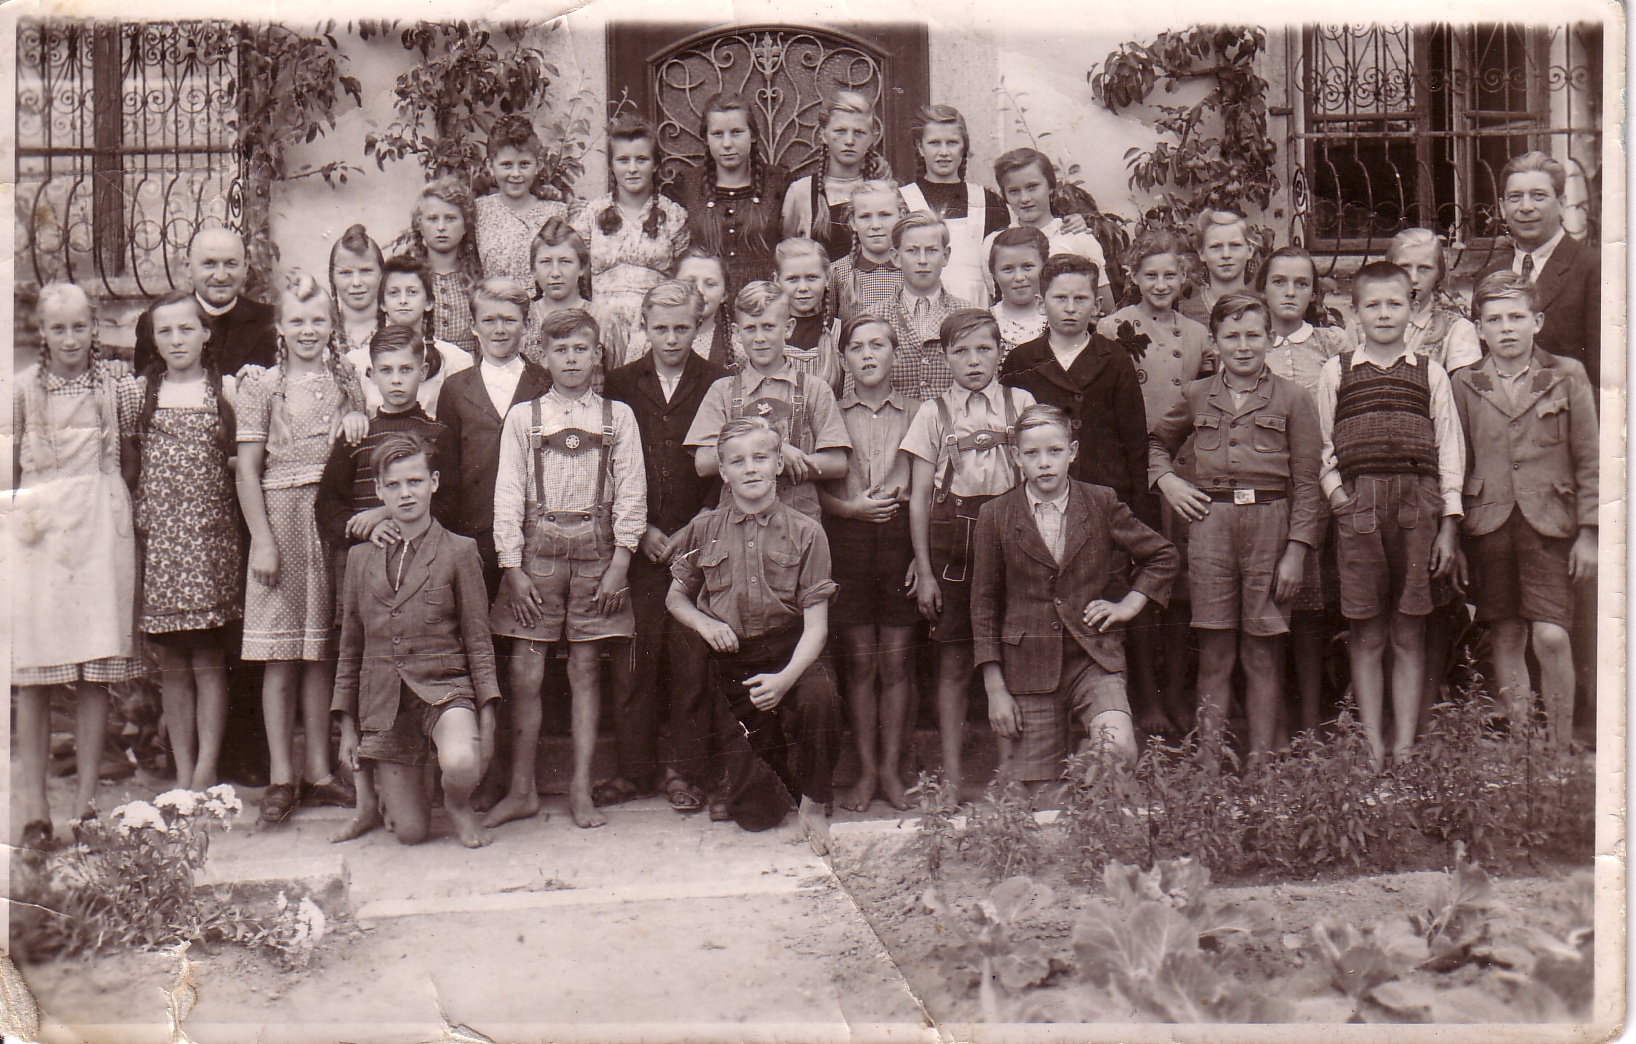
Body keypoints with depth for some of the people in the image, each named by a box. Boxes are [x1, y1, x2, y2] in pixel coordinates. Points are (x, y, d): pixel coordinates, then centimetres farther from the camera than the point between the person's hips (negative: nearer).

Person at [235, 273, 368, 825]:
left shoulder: (346, 380, 12)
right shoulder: (261, 387, 3)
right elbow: (247, 470, 0)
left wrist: (359, 423, -8)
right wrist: (263, 540, -8)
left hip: (333, 520, 2)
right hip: (280, 519, -2)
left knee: (321, 652, 6)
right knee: (280, 654, -1)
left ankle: (319, 772, 14)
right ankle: (281, 777, 6)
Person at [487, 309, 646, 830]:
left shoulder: (618, 416, 7)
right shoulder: (522, 416, 7)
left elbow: (631, 493, 4)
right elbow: (508, 493, 4)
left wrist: (620, 561, -4)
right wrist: (513, 566, -3)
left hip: (596, 547, 0)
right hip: (537, 545, 0)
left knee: (586, 669, 4)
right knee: (525, 672, -1)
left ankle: (581, 788, 11)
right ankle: (522, 790, 9)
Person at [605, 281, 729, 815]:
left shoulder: (719, 384, 4)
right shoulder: (620, 385, 9)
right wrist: (641, 530, -1)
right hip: (636, 544, 1)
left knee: (691, 655, -3)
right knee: (638, 651, 0)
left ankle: (686, 769, 6)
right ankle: (633, 766, 11)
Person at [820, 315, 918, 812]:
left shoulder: (915, 412, 9)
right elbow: (816, 486, 8)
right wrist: (850, 507, -10)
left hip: (901, 534, 0)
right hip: (848, 537, 0)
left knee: (896, 659, 1)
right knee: (859, 659, 1)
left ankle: (891, 770, 10)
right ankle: (865, 770, 10)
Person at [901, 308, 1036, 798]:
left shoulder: (1021, 404, 7)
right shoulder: (933, 413, 5)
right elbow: (919, 495, 4)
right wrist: (924, 570, -1)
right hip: (951, 537, 0)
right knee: (954, 662, 2)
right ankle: (951, 772, 10)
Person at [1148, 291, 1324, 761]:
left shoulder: (1292, 399, 4)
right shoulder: (1196, 396, 12)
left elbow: (1306, 482, 2)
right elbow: (1157, 442, 29)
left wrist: (1297, 548, -5)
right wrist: (1166, 479, 9)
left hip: (1270, 524, -2)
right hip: (1210, 524, 2)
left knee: (1264, 656, 2)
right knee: (1214, 654, 3)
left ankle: (1262, 762, 9)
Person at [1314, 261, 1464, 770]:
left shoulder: (1430, 374, 11)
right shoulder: (1335, 372, 10)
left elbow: (1449, 451, 9)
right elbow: (1322, 445, 11)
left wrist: (1448, 526, 3)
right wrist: (1334, 491, -5)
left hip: (1418, 506, 1)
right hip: (1358, 508, 0)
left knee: (1409, 636, 4)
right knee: (1367, 636, 2)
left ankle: (1405, 747, 10)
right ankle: (1372, 746, 10)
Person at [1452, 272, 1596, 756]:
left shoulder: (1567, 377, 5)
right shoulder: (1464, 384, 7)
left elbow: (1588, 460, 5)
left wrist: (1588, 533, 0)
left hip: (1548, 522, -1)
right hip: (1487, 524, 2)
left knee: (1551, 637, -11)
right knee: (1505, 640, 6)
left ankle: (1559, 752, 1)